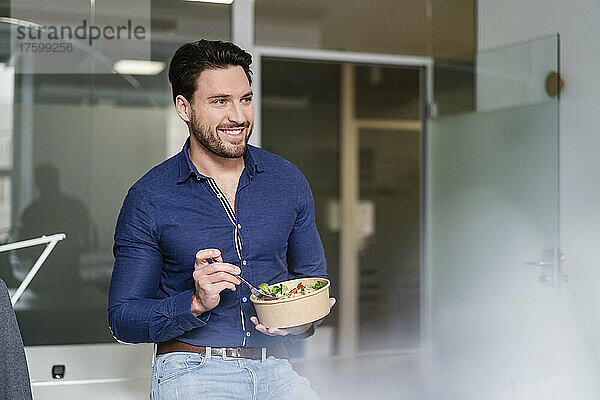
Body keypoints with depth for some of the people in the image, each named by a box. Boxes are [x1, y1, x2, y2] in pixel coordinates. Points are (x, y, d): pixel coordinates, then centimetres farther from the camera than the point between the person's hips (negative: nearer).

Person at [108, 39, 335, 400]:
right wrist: (196, 303, -18)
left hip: (273, 370, 3)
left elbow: (313, 277, 19)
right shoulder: (149, 199, -3)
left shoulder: (287, 180, 7)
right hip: (191, 371, -2)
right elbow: (123, 319, -1)